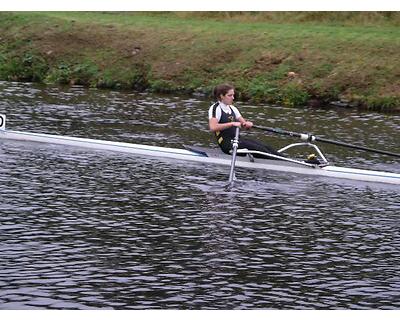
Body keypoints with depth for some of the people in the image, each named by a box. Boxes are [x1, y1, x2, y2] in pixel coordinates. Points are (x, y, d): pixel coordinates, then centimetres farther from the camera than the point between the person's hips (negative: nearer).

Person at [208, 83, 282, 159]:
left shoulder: (232, 108, 17)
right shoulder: (215, 108, -8)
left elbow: (244, 123, 17)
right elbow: (212, 127, -25)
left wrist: (248, 124, -8)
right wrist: (232, 124, -27)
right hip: (226, 144, -8)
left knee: (266, 147, -11)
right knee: (259, 149, -21)